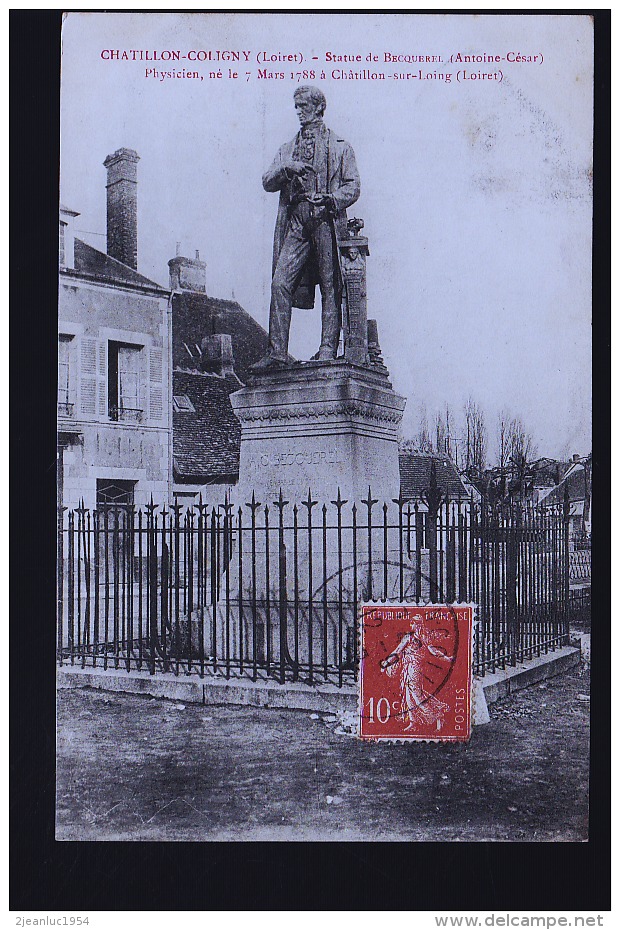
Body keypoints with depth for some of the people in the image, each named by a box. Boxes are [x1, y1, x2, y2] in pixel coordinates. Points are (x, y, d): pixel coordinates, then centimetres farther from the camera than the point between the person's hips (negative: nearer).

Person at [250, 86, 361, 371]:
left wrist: (330, 199, -13)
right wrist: (285, 169, -4)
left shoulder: (339, 146, 13)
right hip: (296, 222, 3)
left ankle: (328, 349, -3)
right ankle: (277, 352, -12)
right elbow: (267, 183, 15)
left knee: (330, 288, -5)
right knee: (280, 283, -11)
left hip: (327, 222, -3)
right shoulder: (288, 149, 25)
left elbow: (352, 187, 5)